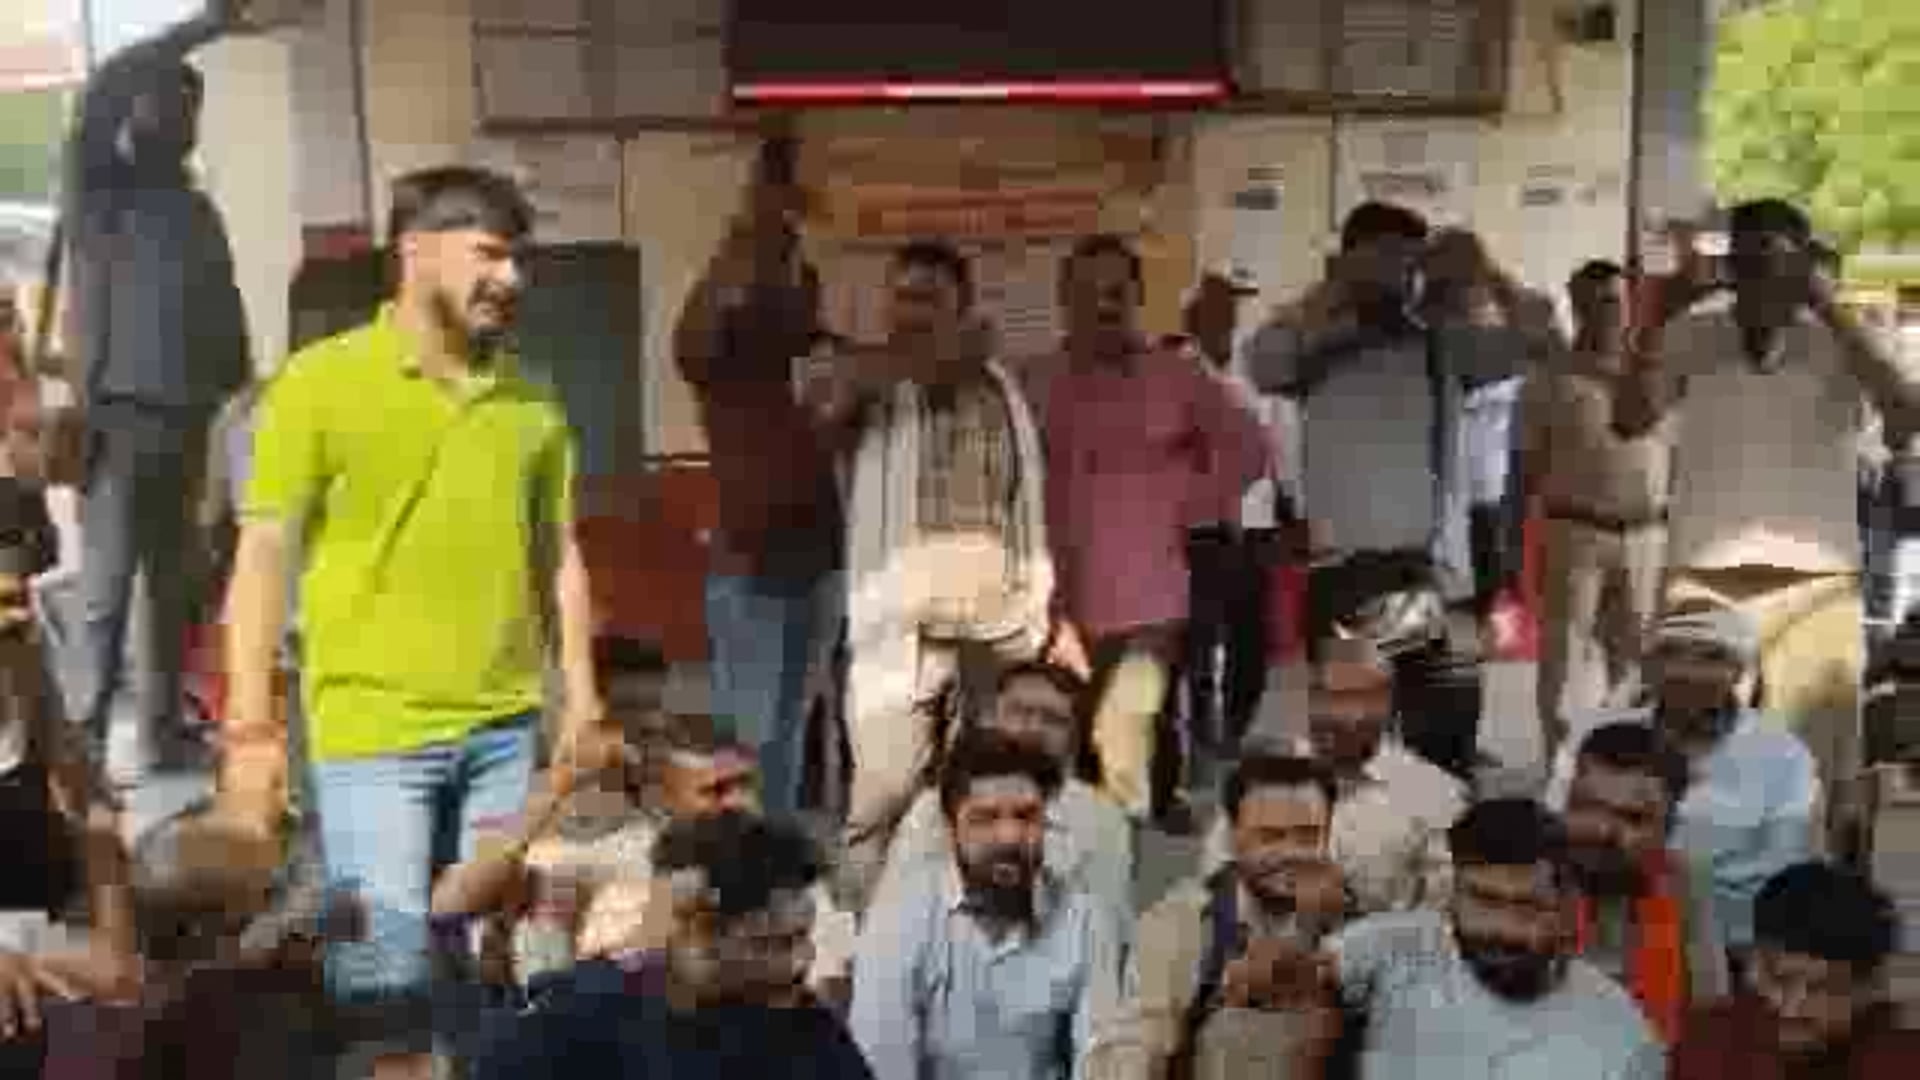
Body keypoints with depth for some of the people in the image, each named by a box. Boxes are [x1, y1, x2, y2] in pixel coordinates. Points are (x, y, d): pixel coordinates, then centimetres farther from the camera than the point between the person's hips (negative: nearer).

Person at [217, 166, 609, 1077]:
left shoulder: (531, 398, 9)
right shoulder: (320, 380, -4)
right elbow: (263, 558, -4)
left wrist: (583, 698, 9)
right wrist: (250, 727, -9)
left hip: (509, 730, 4)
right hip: (371, 734, -4)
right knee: (387, 969, -5)